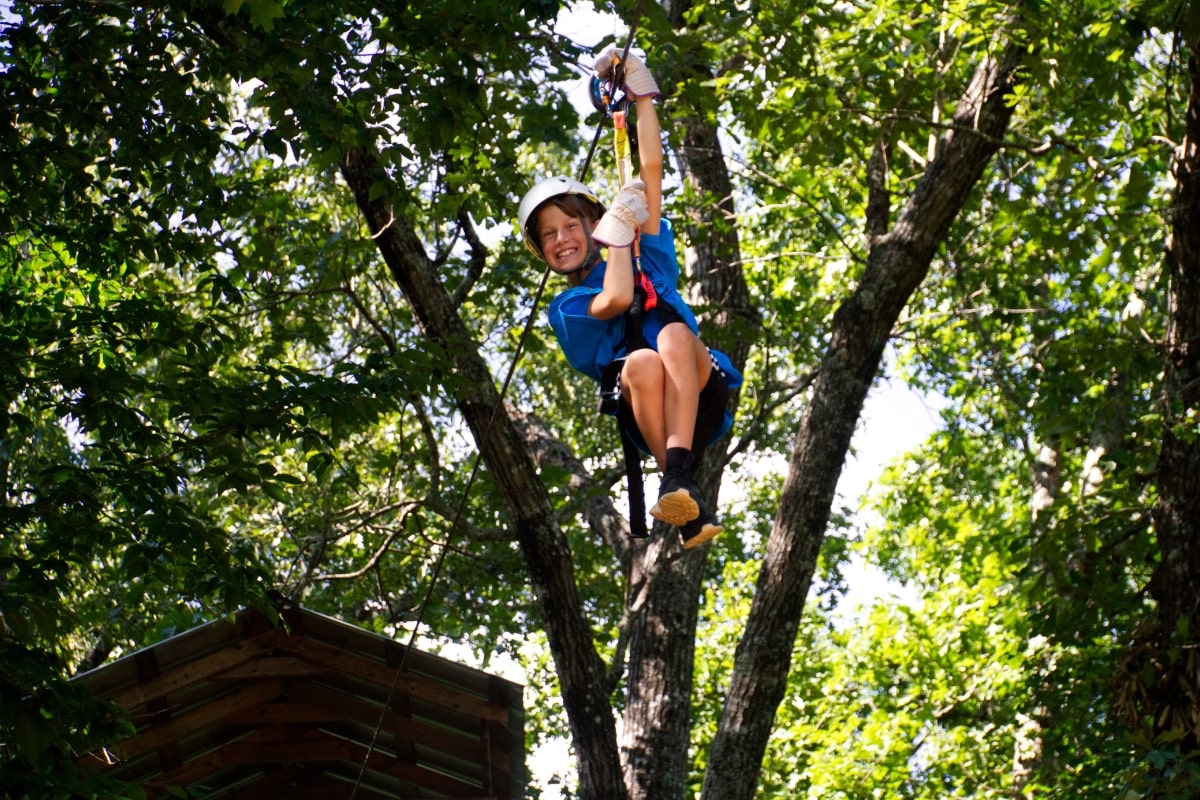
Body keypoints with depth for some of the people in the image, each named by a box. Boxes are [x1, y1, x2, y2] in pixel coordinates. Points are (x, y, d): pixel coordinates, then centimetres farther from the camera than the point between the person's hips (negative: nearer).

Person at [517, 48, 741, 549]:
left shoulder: (646, 255, 23)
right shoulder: (566, 309, 16)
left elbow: (651, 168, 16)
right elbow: (616, 298, -7)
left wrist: (641, 95, 14)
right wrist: (619, 223, 2)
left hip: (703, 402, 1)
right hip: (641, 414, -1)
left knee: (674, 333, -30)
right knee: (641, 361, -35)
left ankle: (679, 478, -44)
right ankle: (690, 512, -40)